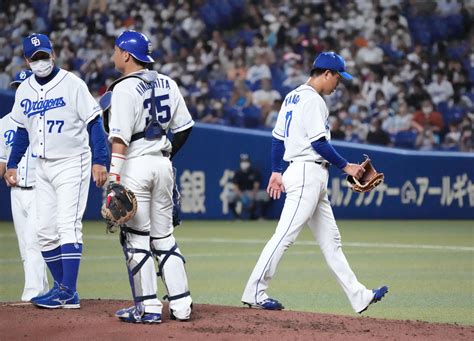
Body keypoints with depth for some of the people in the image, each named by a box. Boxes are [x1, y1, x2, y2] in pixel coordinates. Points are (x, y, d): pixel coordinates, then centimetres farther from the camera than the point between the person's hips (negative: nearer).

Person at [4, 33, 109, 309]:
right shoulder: (24, 91, 8)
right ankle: (63, 286, 14)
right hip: (42, 168, 6)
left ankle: (68, 293, -15)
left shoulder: (72, 84, -9)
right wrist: (12, 164, 15)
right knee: (45, 231, 5)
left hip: (71, 164, -6)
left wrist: (100, 161, -16)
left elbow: (94, 123, -10)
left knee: (68, 226, -13)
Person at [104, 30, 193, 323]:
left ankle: (148, 307, -1)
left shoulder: (125, 88, -12)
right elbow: (184, 127, 12)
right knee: (164, 236, 13)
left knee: (136, 238, 0)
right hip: (163, 164, 7)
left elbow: (120, 138, -19)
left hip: (136, 166, -7)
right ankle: (181, 304, 10)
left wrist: (114, 178, -22)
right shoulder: (167, 84, 9)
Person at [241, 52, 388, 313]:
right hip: (308, 172, -11)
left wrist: (276, 171, 19)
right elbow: (318, 142, -18)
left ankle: (359, 296, 12)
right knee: (285, 235, -11)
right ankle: (254, 293, -9)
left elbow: (277, 137, 18)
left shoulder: (292, 97, 17)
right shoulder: (312, 100, -12)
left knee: (330, 240, 10)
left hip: (312, 179, 11)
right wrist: (346, 166, -11)